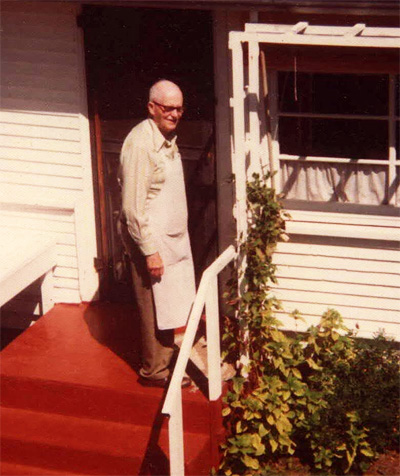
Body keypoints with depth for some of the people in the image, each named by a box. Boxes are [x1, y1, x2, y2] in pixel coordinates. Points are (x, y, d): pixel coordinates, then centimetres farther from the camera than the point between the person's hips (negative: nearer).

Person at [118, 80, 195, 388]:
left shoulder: (168, 138, 8)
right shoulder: (141, 144, -22)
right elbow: (134, 206, -24)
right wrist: (150, 251, -23)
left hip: (173, 238, 9)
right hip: (152, 240, -9)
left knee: (170, 304, 18)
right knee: (155, 308, 3)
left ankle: (166, 354, 33)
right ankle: (155, 371, 16)